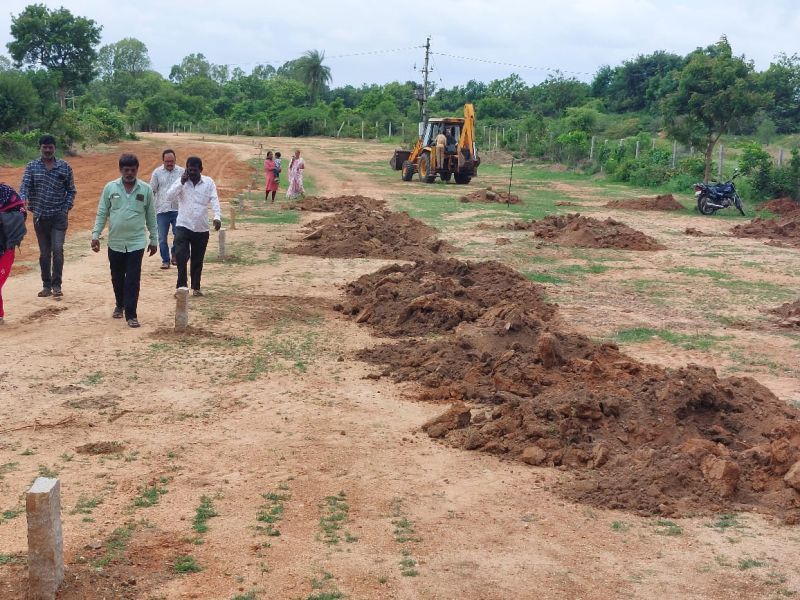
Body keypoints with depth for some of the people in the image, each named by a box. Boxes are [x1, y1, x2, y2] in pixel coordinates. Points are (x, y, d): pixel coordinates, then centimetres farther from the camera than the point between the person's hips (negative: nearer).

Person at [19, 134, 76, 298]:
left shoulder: (65, 167, 1)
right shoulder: (32, 166, 2)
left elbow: (71, 190, 6)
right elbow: (25, 186, -7)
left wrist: (66, 209, -6)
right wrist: (23, 199, -28)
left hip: (59, 216, -2)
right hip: (40, 216, 2)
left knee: (57, 249, -12)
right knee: (44, 253, 9)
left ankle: (56, 285, -4)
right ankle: (46, 286, 18)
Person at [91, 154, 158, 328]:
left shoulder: (146, 189, -1)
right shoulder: (110, 188, -1)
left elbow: (151, 216, 5)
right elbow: (102, 214, 3)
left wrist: (154, 240, 7)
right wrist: (95, 235, -3)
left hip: (136, 243, -2)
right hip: (115, 242, 2)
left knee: (133, 280, -5)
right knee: (117, 278, 14)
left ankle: (131, 314, -3)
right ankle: (120, 306, 36)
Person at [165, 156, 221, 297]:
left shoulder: (209, 182, 1)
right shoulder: (181, 181, 2)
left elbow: (214, 200, -10)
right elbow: (170, 197, -9)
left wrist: (217, 217, -26)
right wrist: (182, 183, -18)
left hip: (202, 228, 1)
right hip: (183, 226, -1)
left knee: (198, 260, 11)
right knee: (181, 255, -16)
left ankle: (196, 287, 23)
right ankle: (181, 285, -8)